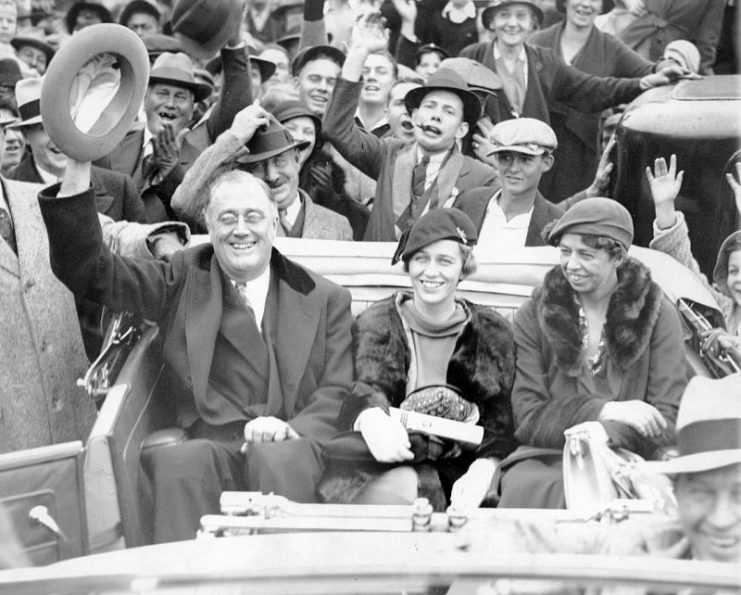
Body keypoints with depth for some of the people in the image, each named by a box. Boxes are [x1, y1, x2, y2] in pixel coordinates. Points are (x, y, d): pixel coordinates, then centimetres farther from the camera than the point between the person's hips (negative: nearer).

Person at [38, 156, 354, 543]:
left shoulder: (326, 299, 19)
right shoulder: (182, 282, 19)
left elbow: (342, 393, 10)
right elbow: (87, 270, 9)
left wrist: (292, 429, -13)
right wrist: (78, 168, -3)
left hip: (295, 454, 0)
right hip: (212, 450, 0)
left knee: (275, 456, -35)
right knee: (177, 460, -34)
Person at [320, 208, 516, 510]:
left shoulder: (493, 332, 9)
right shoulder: (377, 324, 7)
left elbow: (501, 422, 3)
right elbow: (365, 388, -10)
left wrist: (481, 473, -18)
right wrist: (371, 419, -36)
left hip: (461, 469, 1)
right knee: (397, 488, -33)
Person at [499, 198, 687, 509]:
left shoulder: (657, 315, 6)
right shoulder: (534, 316, 8)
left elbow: (668, 423, -1)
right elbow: (527, 418, 1)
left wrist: (602, 436, -20)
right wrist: (605, 411, -13)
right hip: (545, 459, 1)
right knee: (524, 489, -36)